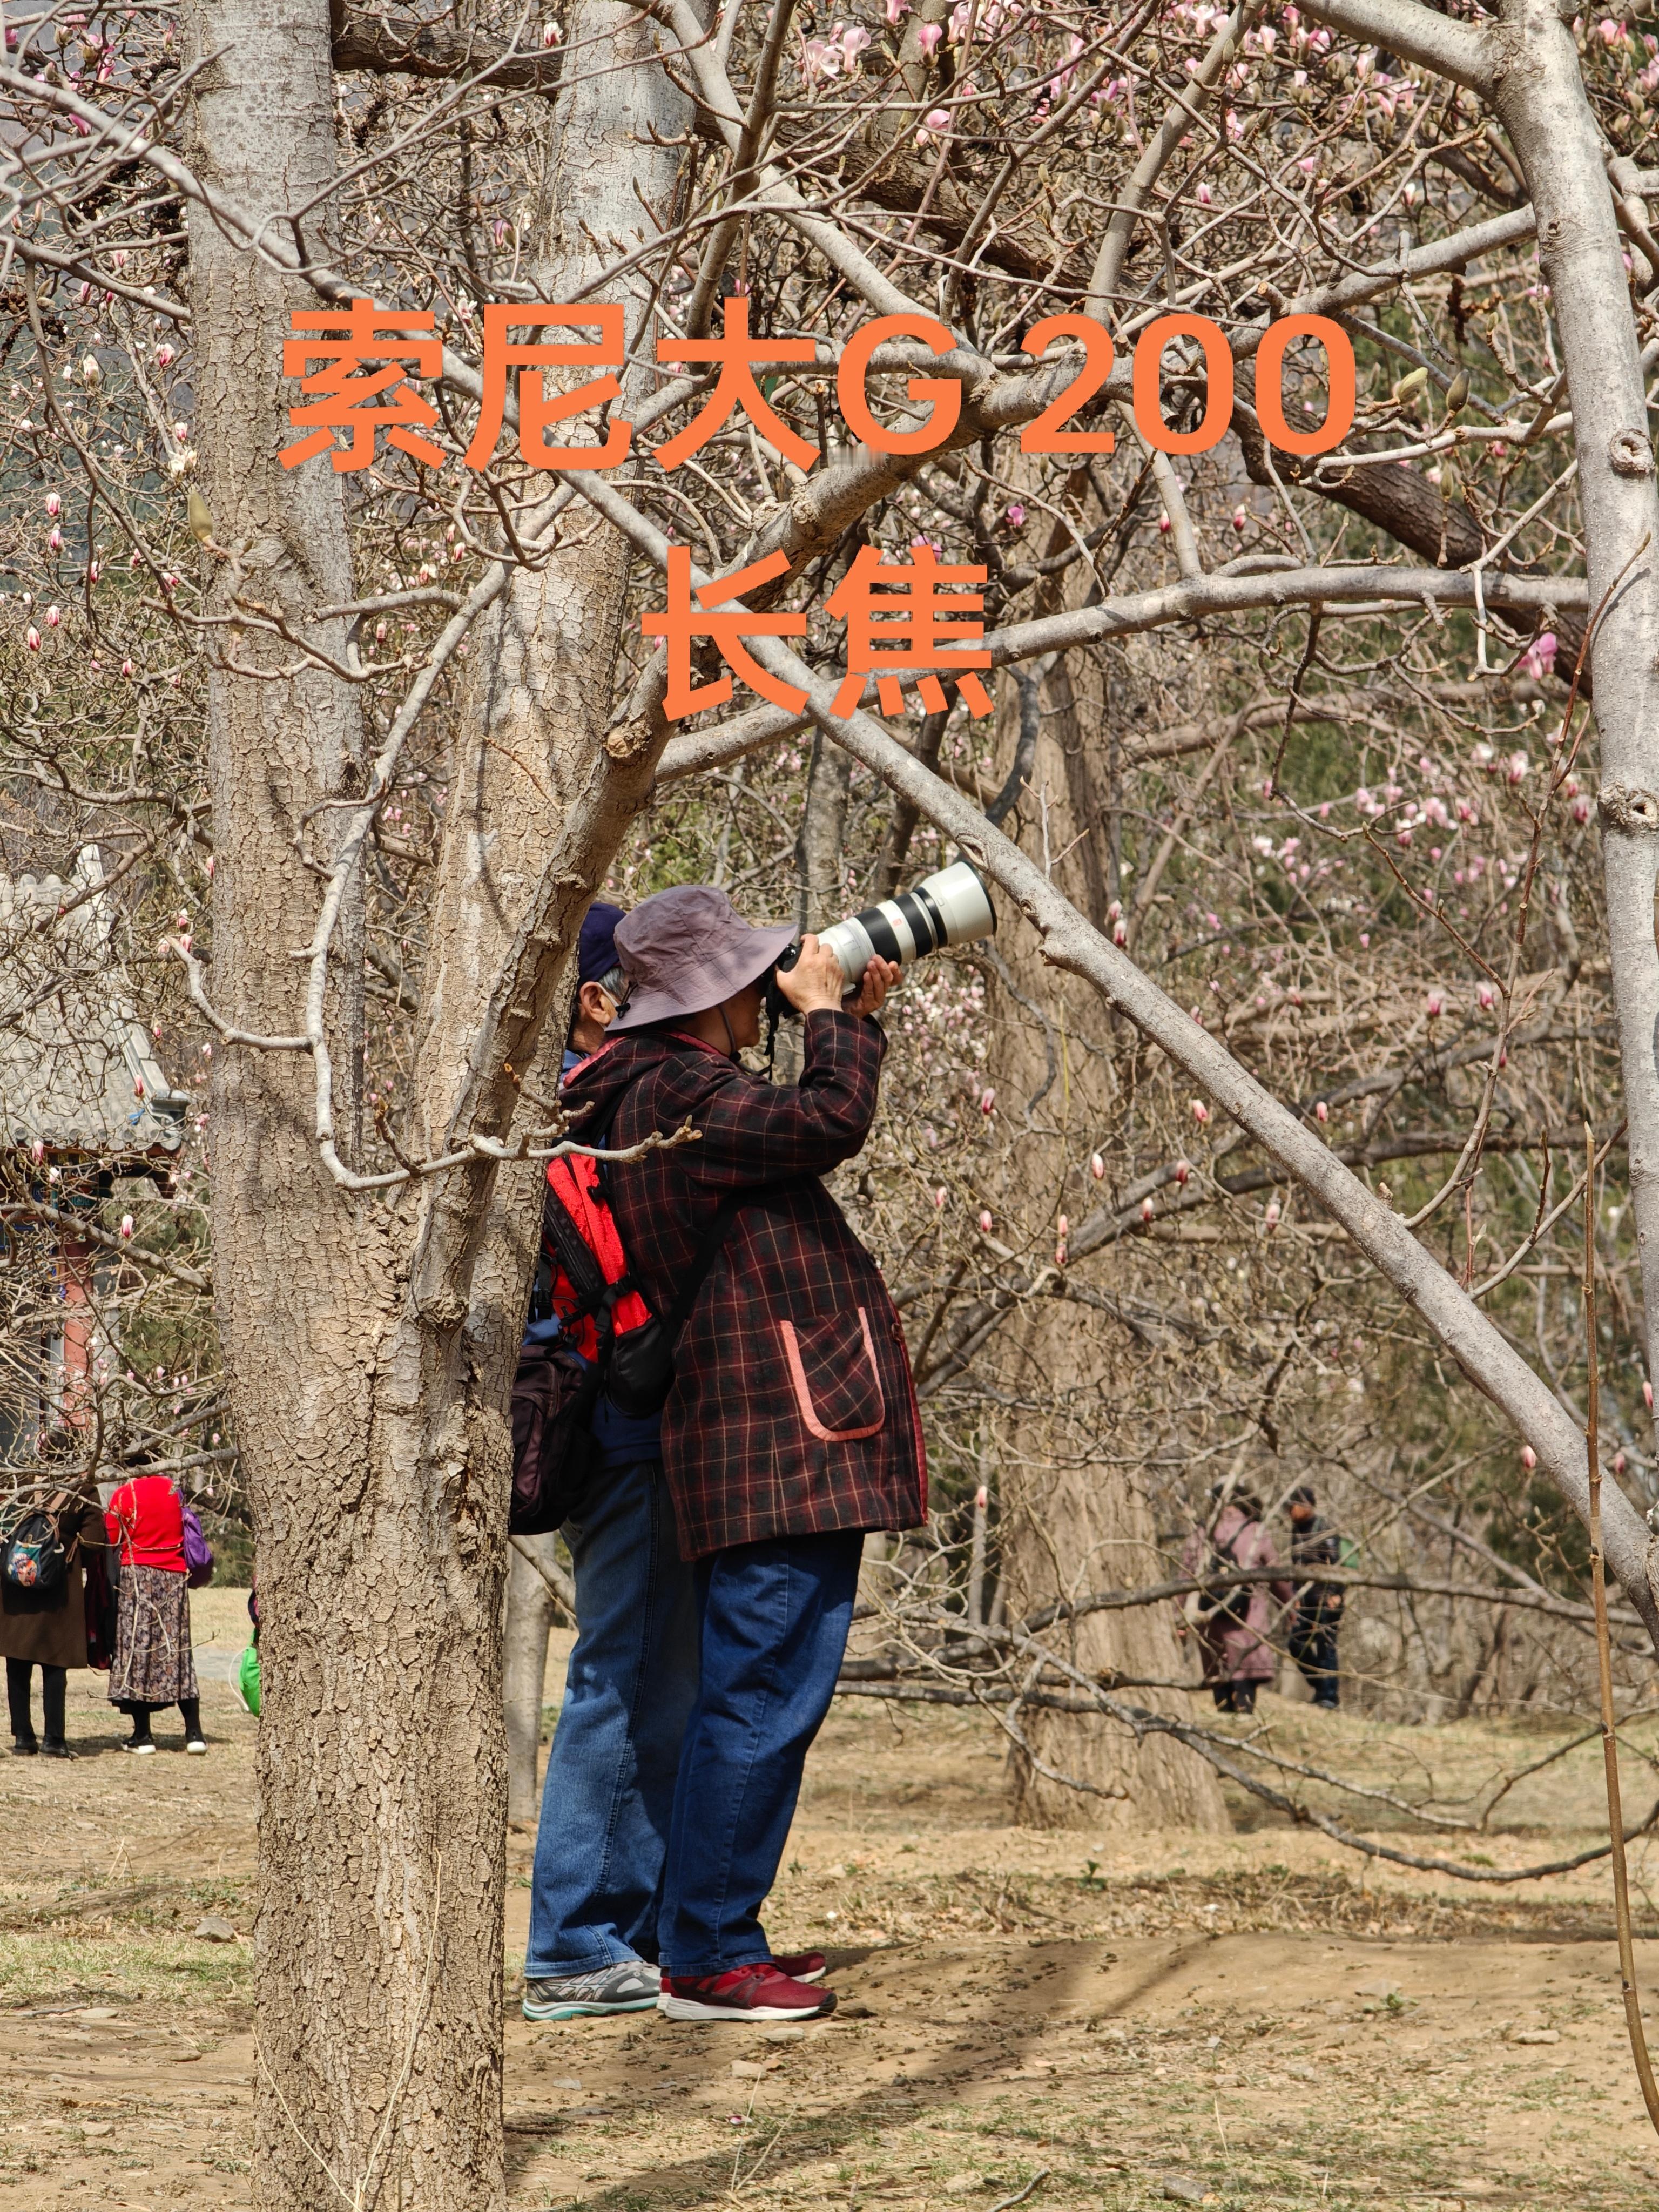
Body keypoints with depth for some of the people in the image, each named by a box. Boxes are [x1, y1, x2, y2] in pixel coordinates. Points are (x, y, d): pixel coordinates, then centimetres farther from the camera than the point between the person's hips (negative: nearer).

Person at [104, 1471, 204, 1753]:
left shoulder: (124, 1495, -8)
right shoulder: (174, 1490, 3)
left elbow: (110, 1541, -2)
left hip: (138, 1574, -4)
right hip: (175, 1576, 4)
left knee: (136, 1647, 2)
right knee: (177, 1651, 8)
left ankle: (142, 1735, 0)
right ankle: (194, 1733, 4)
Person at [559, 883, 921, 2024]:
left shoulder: (681, 1091, 19)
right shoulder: (675, 1093, -13)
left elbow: (803, 1132, 32)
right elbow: (829, 1123, -21)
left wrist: (849, 1023, 23)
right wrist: (828, 1017, -6)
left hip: (787, 1435, 11)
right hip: (778, 1431, -11)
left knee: (758, 1692, 14)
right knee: (766, 1694, -10)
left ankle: (712, 1938, 20)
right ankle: (707, 1960, -8)